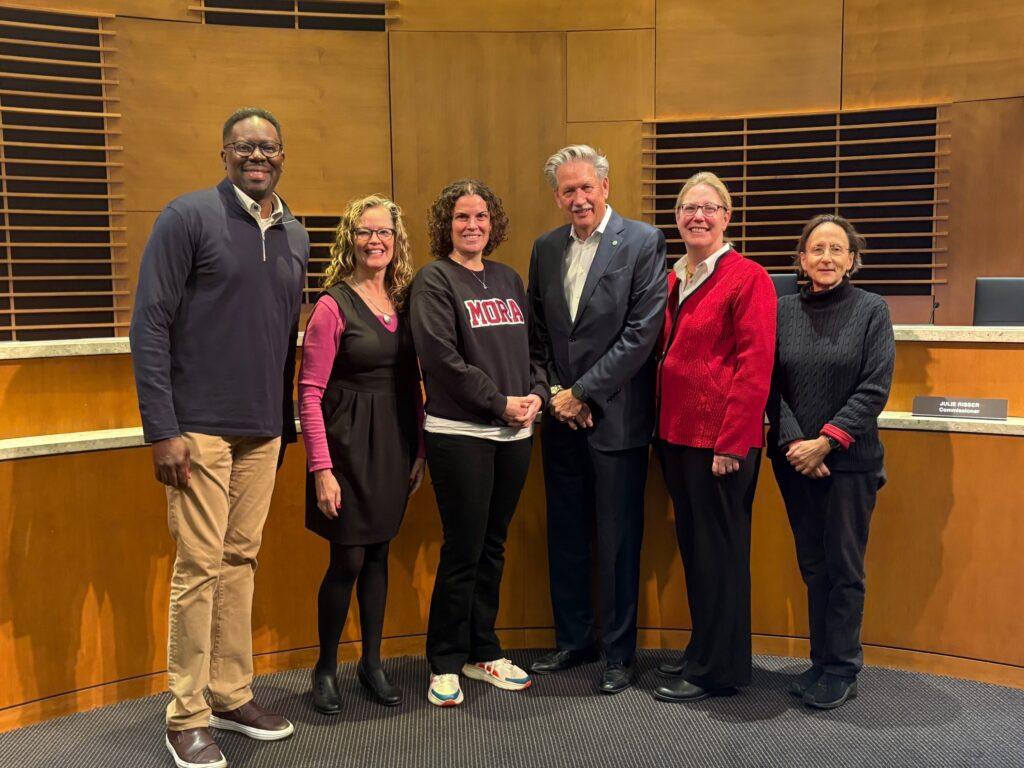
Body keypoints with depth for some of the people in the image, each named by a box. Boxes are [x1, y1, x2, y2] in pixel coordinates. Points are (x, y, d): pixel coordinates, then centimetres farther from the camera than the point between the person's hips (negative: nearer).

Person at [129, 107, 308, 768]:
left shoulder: (295, 235, 12)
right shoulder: (189, 217, -5)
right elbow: (149, 325, -10)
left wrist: (287, 422, 13)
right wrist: (162, 429, -15)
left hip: (264, 432, 6)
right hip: (200, 428, -5)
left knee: (241, 561, 12)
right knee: (200, 567, -1)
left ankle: (232, 695, 24)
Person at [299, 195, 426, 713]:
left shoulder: (403, 302, 7)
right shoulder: (333, 305, -10)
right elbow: (310, 393, -12)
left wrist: (419, 448, 9)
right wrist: (321, 468, -16)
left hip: (394, 441, 5)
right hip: (348, 441, -5)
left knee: (378, 553, 13)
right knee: (348, 560, 1)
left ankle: (371, 661, 27)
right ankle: (326, 667, 21)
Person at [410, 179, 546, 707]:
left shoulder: (508, 279, 15)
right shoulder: (434, 280, -4)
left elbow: (533, 344, 16)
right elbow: (441, 357, -13)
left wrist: (536, 395, -2)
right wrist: (500, 402, -14)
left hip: (514, 433, 6)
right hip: (459, 433, -6)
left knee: (492, 547, 13)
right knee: (462, 550, -2)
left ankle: (482, 652, 26)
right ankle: (445, 664, 14)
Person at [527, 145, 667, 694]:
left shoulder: (644, 242, -6)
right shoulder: (545, 248, 10)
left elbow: (642, 331, -13)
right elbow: (537, 332, 13)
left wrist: (583, 392, -13)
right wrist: (555, 393, -1)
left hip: (616, 418, -5)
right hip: (561, 419, 5)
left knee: (618, 541, 4)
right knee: (565, 536, 13)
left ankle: (618, 653, 18)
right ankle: (573, 639, 29)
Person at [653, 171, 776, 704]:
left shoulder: (747, 278, -10)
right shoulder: (673, 280, 13)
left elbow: (755, 365, -15)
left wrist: (732, 442, -18)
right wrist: (662, 428, 10)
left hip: (721, 440, -7)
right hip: (677, 434, 7)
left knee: (718, 550, 2)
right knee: (693, 545, 16)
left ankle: (717, 669, 16)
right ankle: (703, 651, 31)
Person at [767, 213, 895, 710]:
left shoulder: (871, 310, -2)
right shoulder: (783, 310, 5)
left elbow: (875, 389, -8)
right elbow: (772, 385, 2)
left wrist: (827, 441, -14)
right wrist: (794, 442, -11)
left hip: (849, 459, -3)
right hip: (794, 458, 3)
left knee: (844, 566, 3)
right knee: (813, 565, 11)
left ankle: (842, 670, 14)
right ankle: (822, 661, 23)